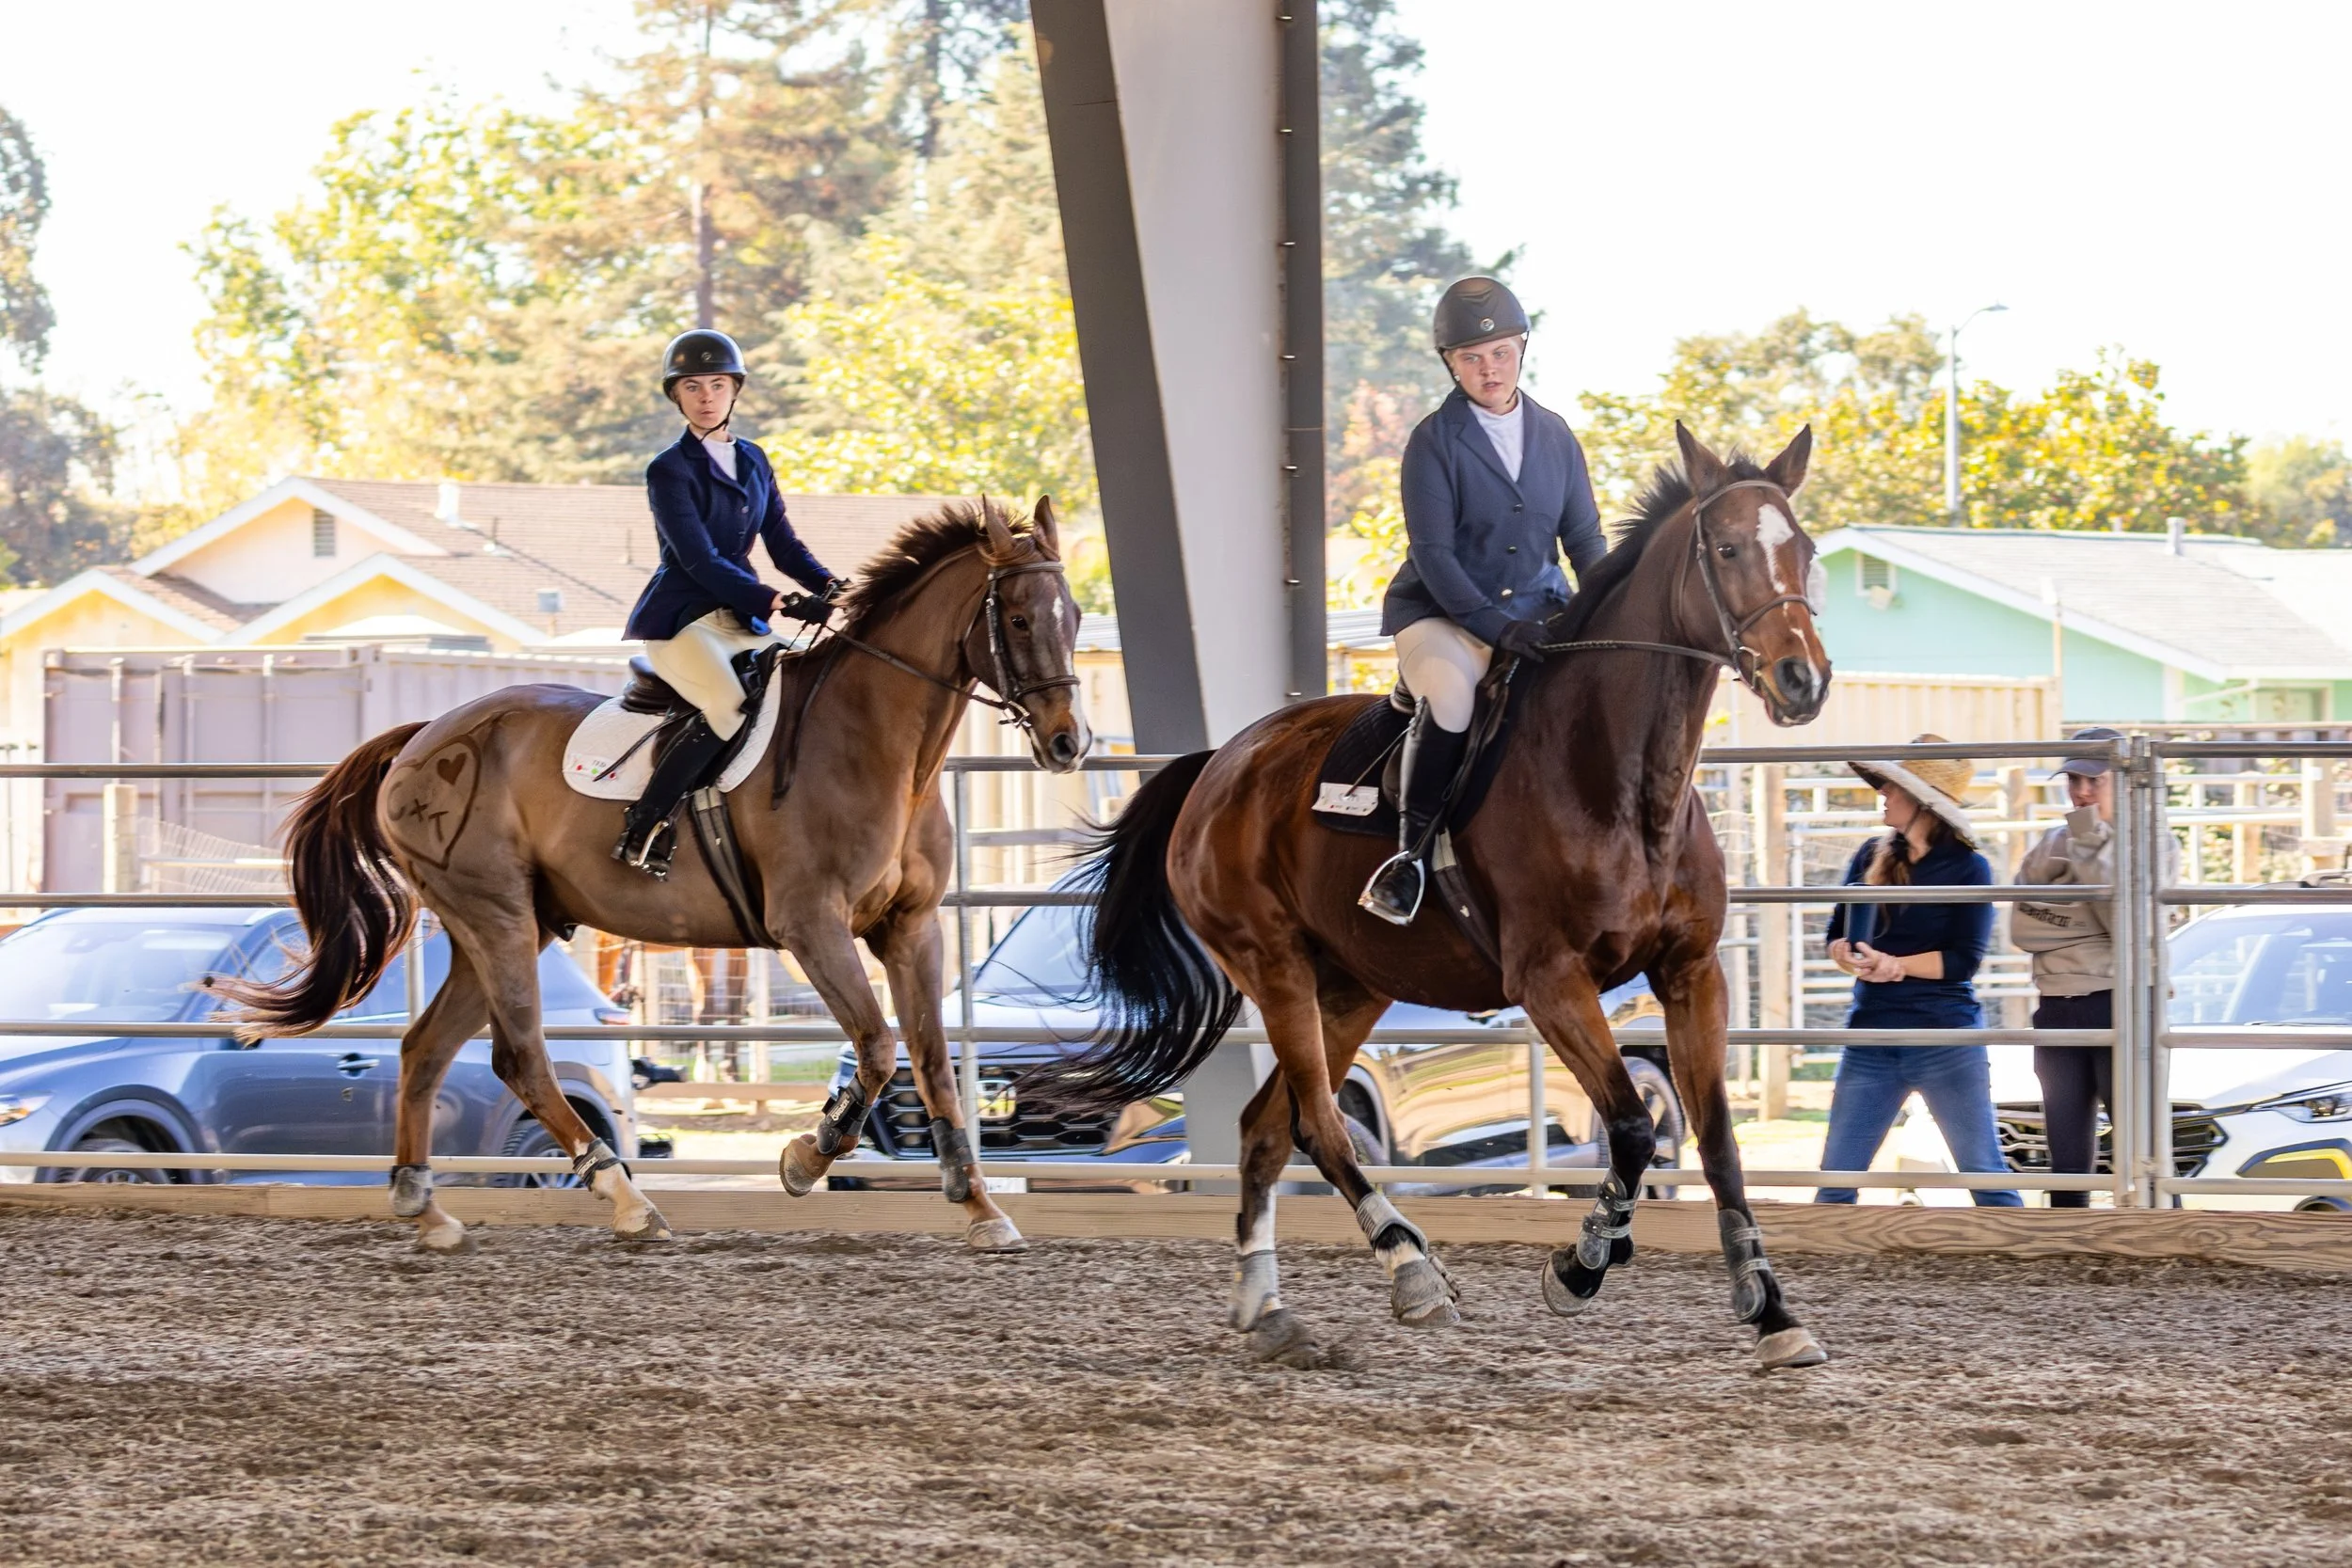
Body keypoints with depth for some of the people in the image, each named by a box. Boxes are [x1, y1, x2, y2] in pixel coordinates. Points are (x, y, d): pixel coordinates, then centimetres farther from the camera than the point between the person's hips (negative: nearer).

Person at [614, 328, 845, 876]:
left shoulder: (753, 461, 15)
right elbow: (700, 560, -15)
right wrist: (782, 604, -24)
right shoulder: (670, 471, -7)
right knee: (732, 709, -31)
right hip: (680, 620, -7)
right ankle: (644, 826, -23)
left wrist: (830, 585, -7)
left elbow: (782, 543, 14)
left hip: (742, 620, 7)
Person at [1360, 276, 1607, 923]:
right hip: (1443, 616, -5)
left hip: (1536, 611, 5)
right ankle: (1410, 853, -25)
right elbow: (1432, 552, -13)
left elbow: (1583, 537, 12)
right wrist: (1495, 626, -24)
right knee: (1448, 696, -36)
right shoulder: (1435, 441, -6)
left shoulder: (1554, 435, 9)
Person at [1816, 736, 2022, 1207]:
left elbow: (1965, 959, -10)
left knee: (1987, 1177, -2)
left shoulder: (1968, 868, -4)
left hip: (1947, 1041, -4)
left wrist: (1895, 964, -21)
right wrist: (1852, 957, -15)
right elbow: (1838, 939, 8)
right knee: (1835, 1181, 2)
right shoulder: (1873, 858, 9)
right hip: (1872, 1040, 4)